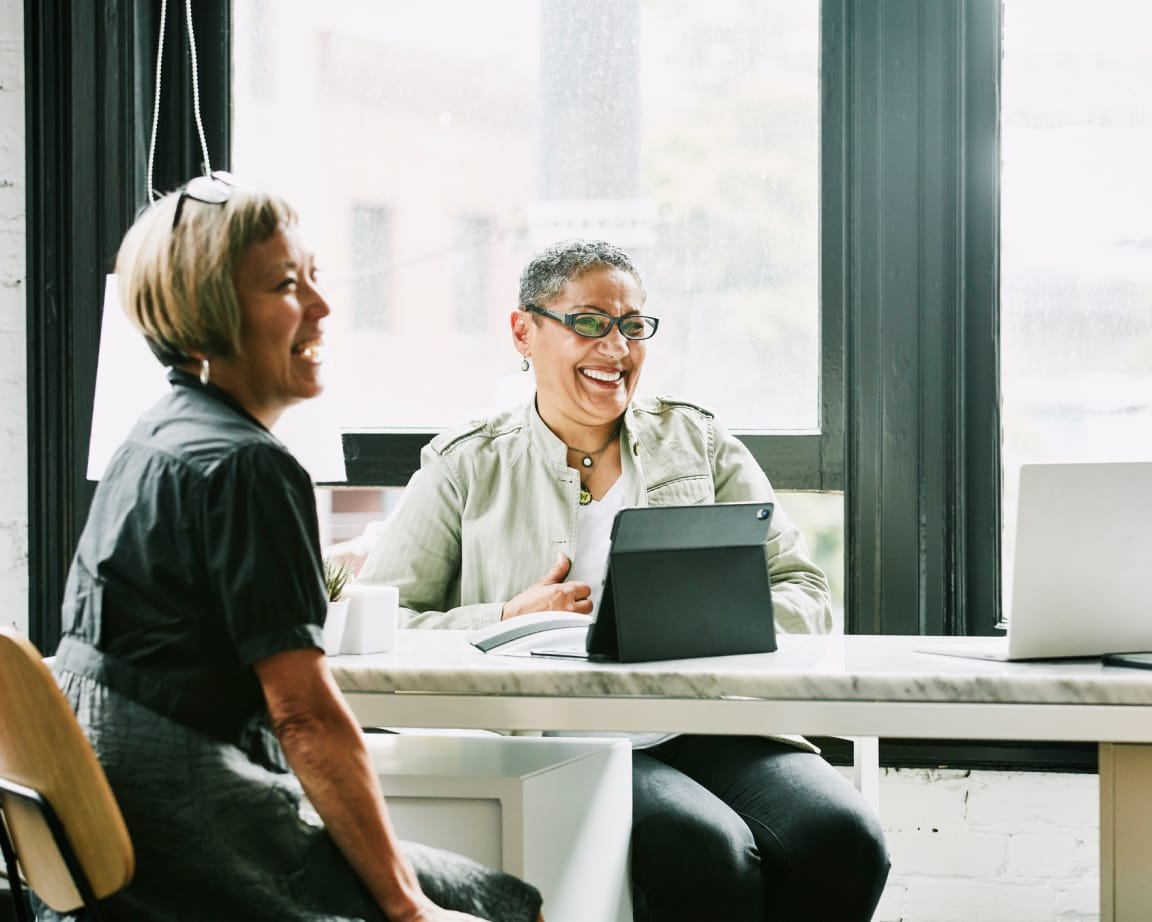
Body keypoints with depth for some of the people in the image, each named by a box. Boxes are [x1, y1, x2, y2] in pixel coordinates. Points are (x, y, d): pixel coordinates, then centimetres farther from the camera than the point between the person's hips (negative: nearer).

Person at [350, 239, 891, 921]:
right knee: (707, 853, -33)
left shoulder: (699, 443, 19)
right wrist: (511, 621, -9)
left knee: (842, 840, -28)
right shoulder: (467, 468, 12)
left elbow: (806, 594, 14)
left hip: (713, 729, 3)